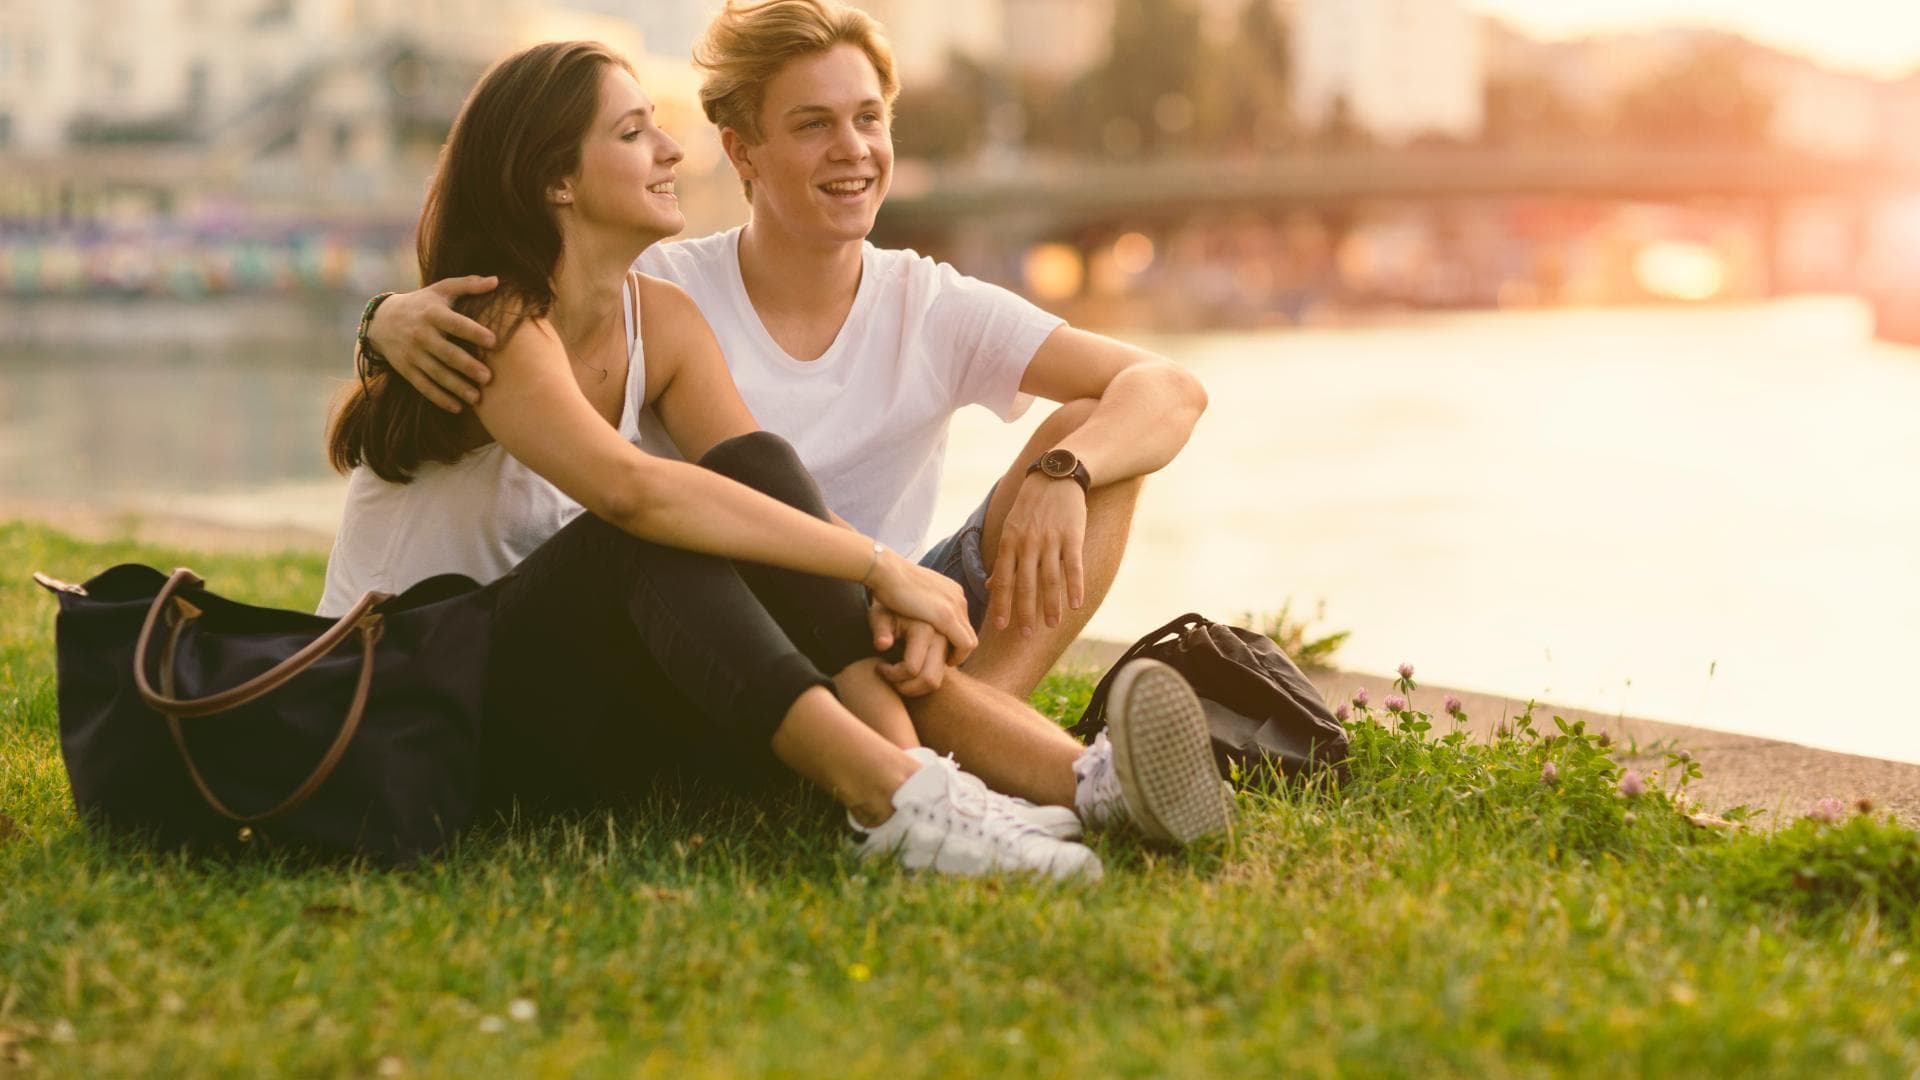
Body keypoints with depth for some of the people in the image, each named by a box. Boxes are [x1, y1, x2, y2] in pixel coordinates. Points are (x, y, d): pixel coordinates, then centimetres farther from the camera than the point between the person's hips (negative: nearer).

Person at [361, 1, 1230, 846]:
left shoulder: (930, 307, -2)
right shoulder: (662, 297, -5)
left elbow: (1171, 391, -11)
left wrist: (1059, 473, -33)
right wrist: (398, 318, -34)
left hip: (902, 627, 3)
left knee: (1094, 430, -17)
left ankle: (957, 770, -37)